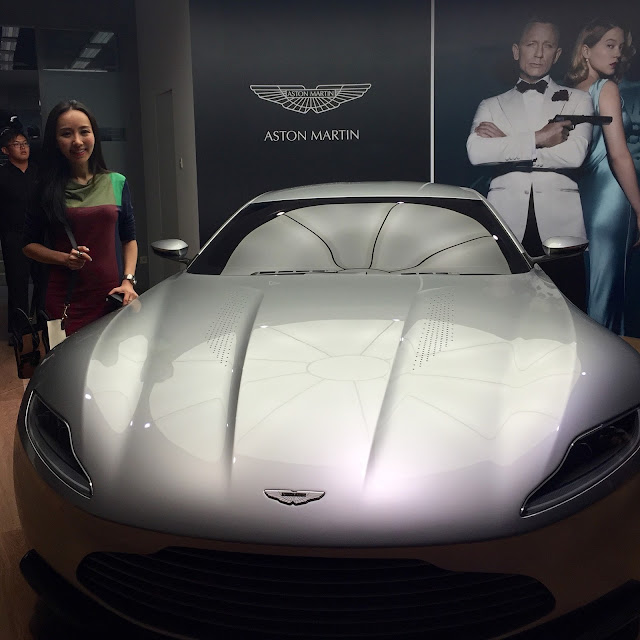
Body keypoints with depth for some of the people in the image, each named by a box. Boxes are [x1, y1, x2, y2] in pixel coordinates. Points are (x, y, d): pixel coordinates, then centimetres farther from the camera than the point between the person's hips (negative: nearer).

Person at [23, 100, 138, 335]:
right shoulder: (46, 189, 1)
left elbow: (129, 239, 10)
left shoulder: (117, 183, 5)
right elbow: (29, 245, 7)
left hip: (113, 296, 1)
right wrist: (65, 258, -10)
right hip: (65, 301, -1)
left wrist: (128, 280, -4)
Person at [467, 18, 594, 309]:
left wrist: (504, 141, -1)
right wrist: (537, 139, -6)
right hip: (506, 221, 0)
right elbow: (476, 151, -1)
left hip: (559, 220, 0)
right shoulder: (492, 105, 19)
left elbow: (574, 153, -2)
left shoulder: (577, 100, 17)